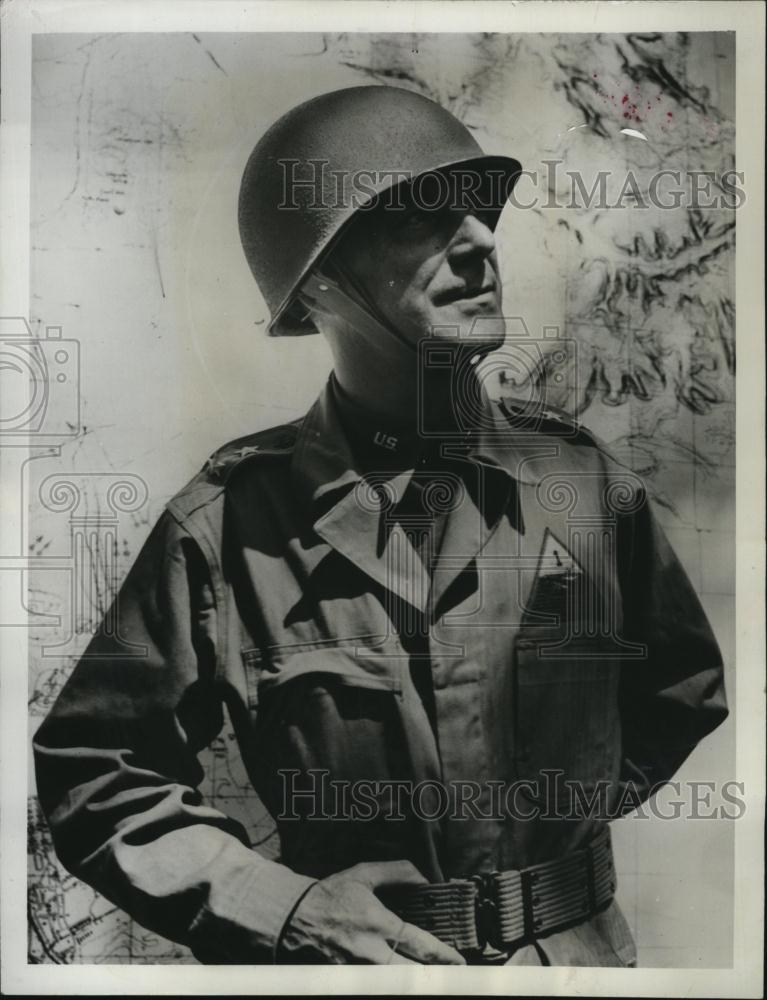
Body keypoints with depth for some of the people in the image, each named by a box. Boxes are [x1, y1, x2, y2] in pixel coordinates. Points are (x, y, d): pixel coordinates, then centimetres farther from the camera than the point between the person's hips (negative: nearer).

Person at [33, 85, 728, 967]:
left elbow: (686, 695, 6)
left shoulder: (584, 478, -10)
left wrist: (568, 805, -2)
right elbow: (91, 766, -8)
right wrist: (278, 905, -15)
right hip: (350, 954, -1)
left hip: (578, 949, 2)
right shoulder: (229, 520, -16)